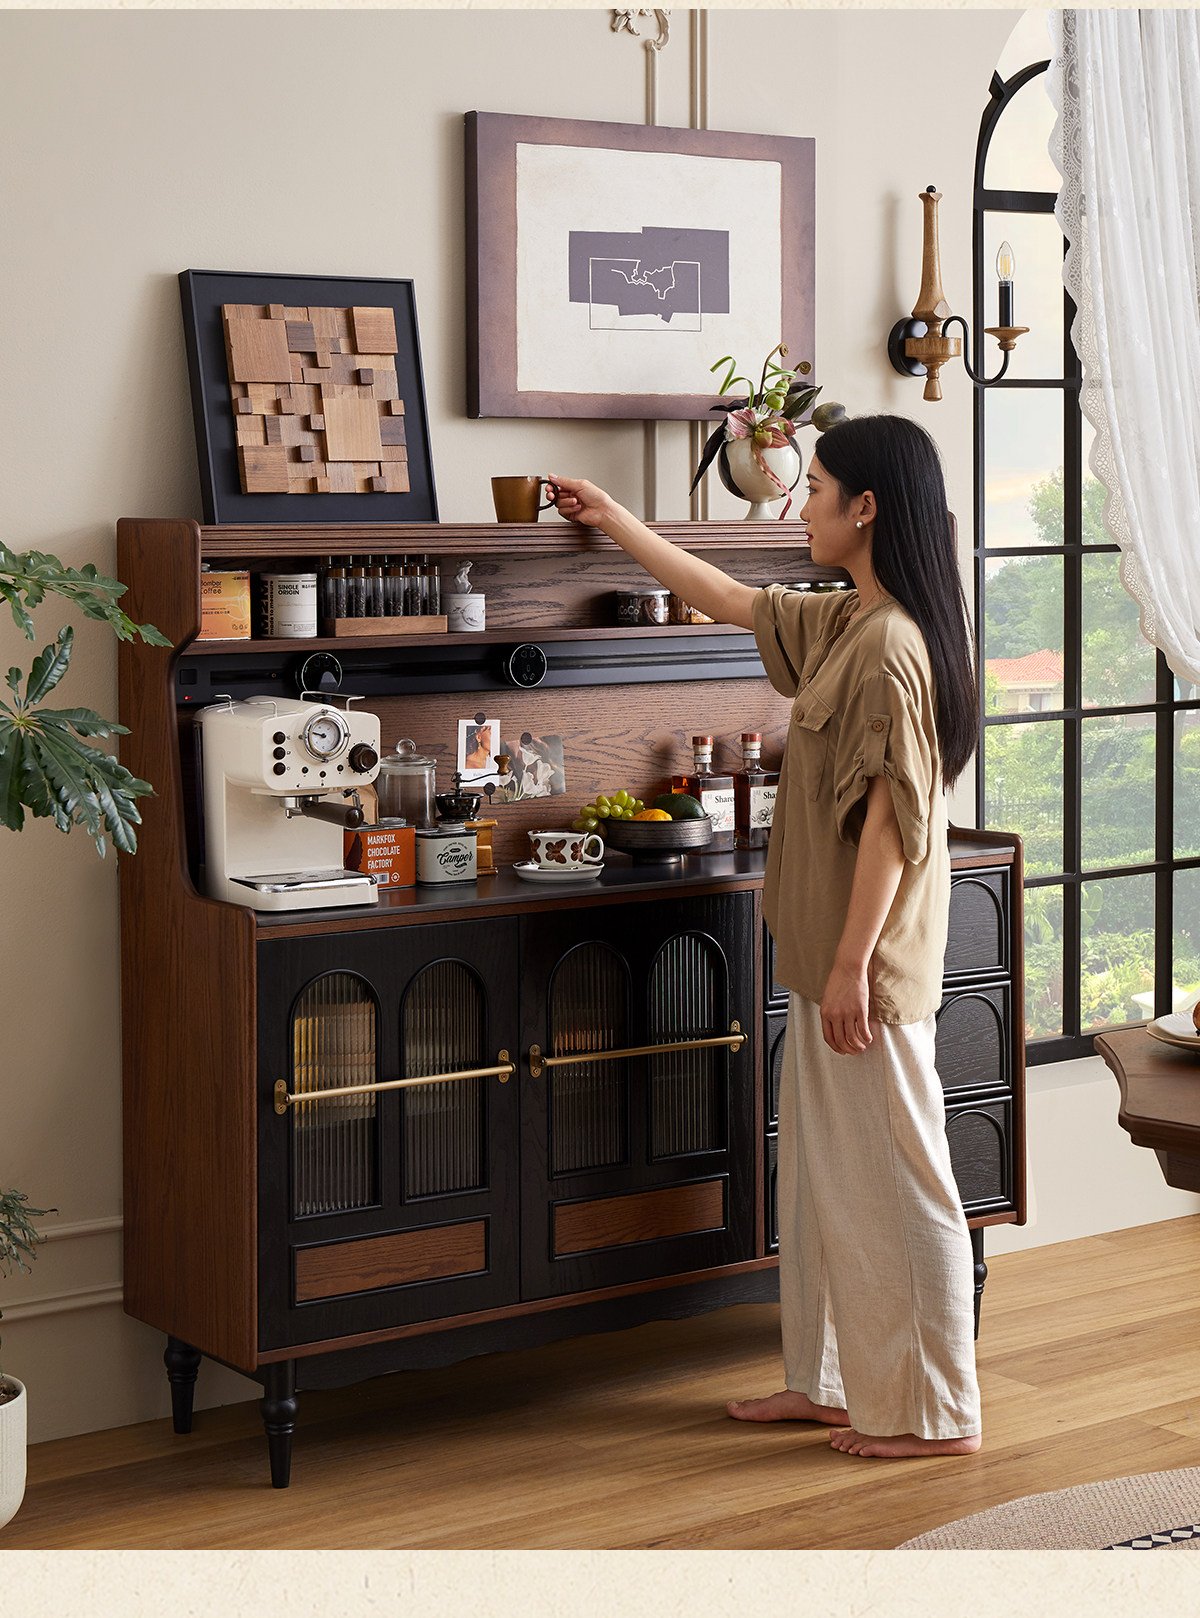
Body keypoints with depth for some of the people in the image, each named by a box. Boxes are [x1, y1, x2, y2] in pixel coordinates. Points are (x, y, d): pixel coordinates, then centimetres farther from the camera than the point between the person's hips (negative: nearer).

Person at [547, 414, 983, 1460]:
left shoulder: (890, 642, -19)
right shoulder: (842, 622, 10)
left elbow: (891, 814, -22)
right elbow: (729, 600, 25)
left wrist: (852, 963, -22)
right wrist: (614, 520, 32)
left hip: (869, 958, -10)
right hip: (828, 949, 10)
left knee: (896, 1175, -2)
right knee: (822, 1171, 16)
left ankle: (937, 1414, 8)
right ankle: (827, 1382, 26)